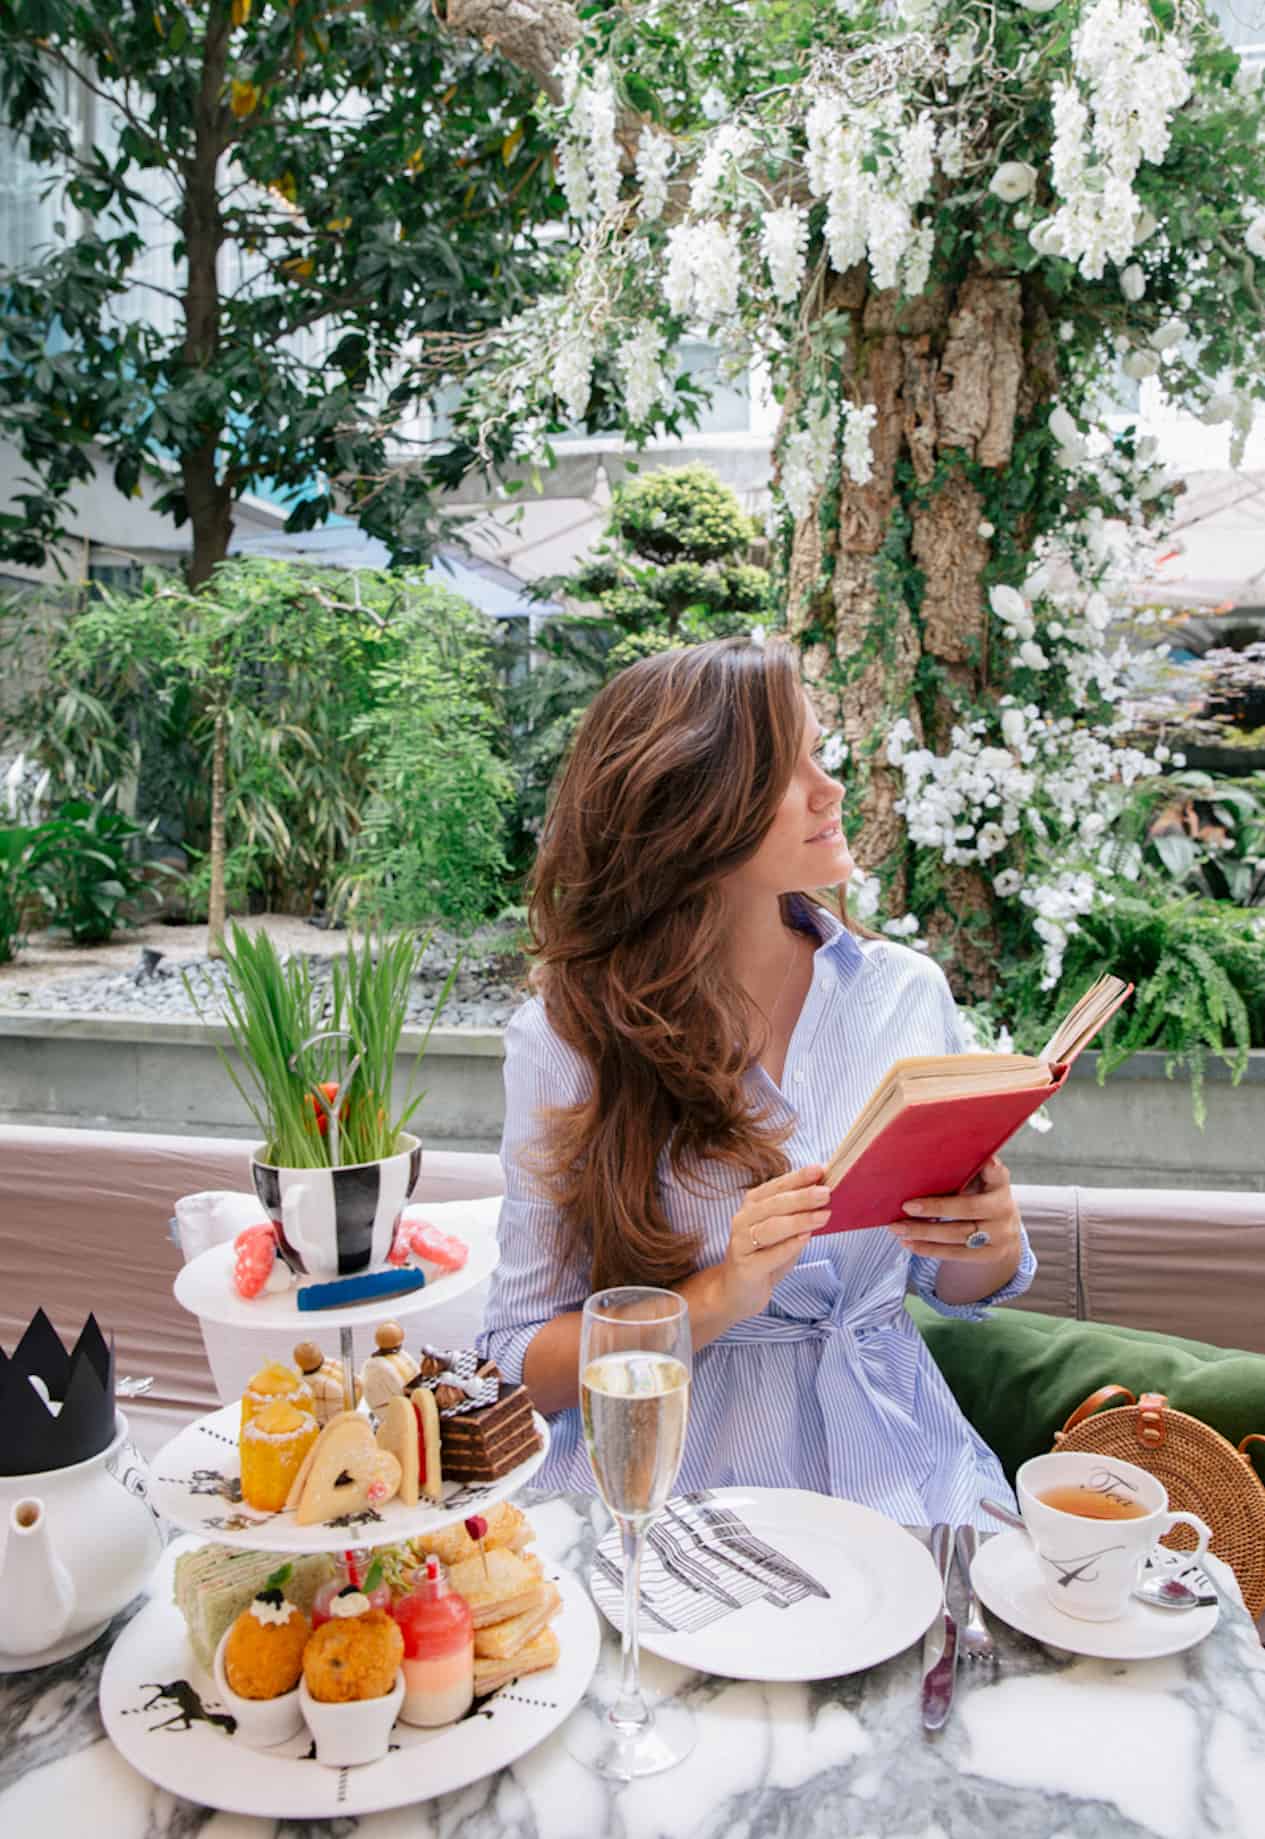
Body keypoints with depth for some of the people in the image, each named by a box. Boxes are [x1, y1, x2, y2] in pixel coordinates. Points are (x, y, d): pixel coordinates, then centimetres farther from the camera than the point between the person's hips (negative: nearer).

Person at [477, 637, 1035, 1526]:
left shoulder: (905, 993, 2)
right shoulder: (566, 1034, -7)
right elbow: (524, 1363, -5)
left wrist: (992, 1242, -9)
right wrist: (719, 1298, -21)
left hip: (894, 1473, 3)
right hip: (665, 1478, -3)